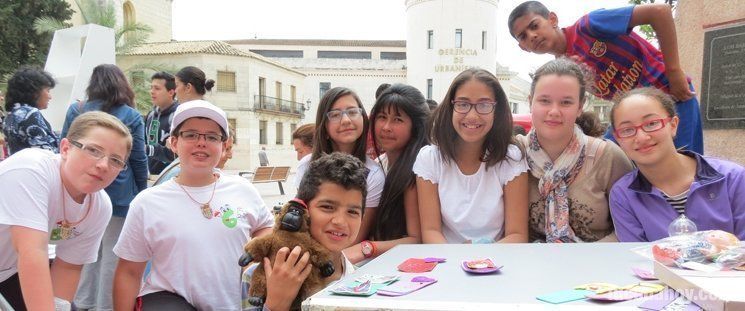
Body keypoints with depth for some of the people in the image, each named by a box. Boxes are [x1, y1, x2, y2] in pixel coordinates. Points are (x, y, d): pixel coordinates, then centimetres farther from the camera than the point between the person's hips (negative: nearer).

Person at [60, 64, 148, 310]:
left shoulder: (75, 111, 2)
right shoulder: (131, 116, -6)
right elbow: (138, 160, -3)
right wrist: (142, 193, 7)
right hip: (119, 195, -3)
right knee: (112, 254, 6)